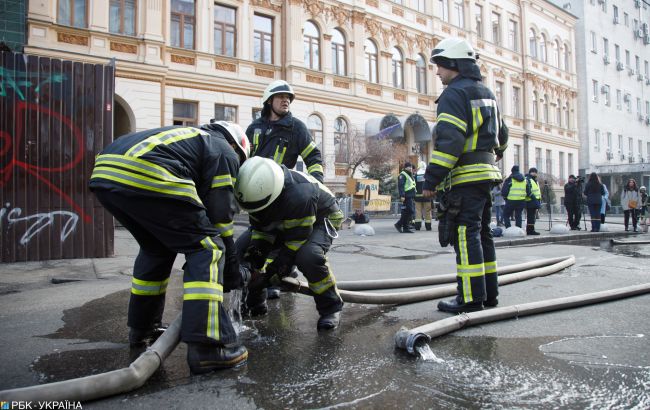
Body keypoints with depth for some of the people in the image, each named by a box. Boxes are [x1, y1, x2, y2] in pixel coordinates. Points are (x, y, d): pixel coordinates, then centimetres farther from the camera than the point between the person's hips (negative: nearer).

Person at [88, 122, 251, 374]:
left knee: (156, 248, 27)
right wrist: (231, 269, 18)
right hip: (146, 177, -9)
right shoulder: (224, 151, 16)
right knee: (207, 248, 0)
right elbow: (220, 215, 8)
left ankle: (141, 328, 36)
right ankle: (207, 347, -7)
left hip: (104, 172, 9)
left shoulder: (190, 136, 37)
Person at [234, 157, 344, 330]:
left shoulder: (300, 195, -42)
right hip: (283, 222, 7)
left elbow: (297, 239, -32)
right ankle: (255, 300, 14)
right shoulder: (259, 191, -20)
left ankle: (331, 307, -15)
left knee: (309, 256, -38)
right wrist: (255, 248, -23)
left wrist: (277, 268, -30)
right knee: (243, 247, -4)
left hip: (321, 218, -7)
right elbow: (260, 227, -6)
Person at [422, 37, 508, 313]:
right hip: (487, 173, 10)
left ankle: (471, 298, -6)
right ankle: (489, 293, 20)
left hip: (465, 177, -10)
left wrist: (432, 179, -19)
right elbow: (501, 135, 27)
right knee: (482, 233, 13)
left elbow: (448, 141, -20)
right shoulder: (486, 93, 21)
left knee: (466, 235, -8)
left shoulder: (454, 94, -9)